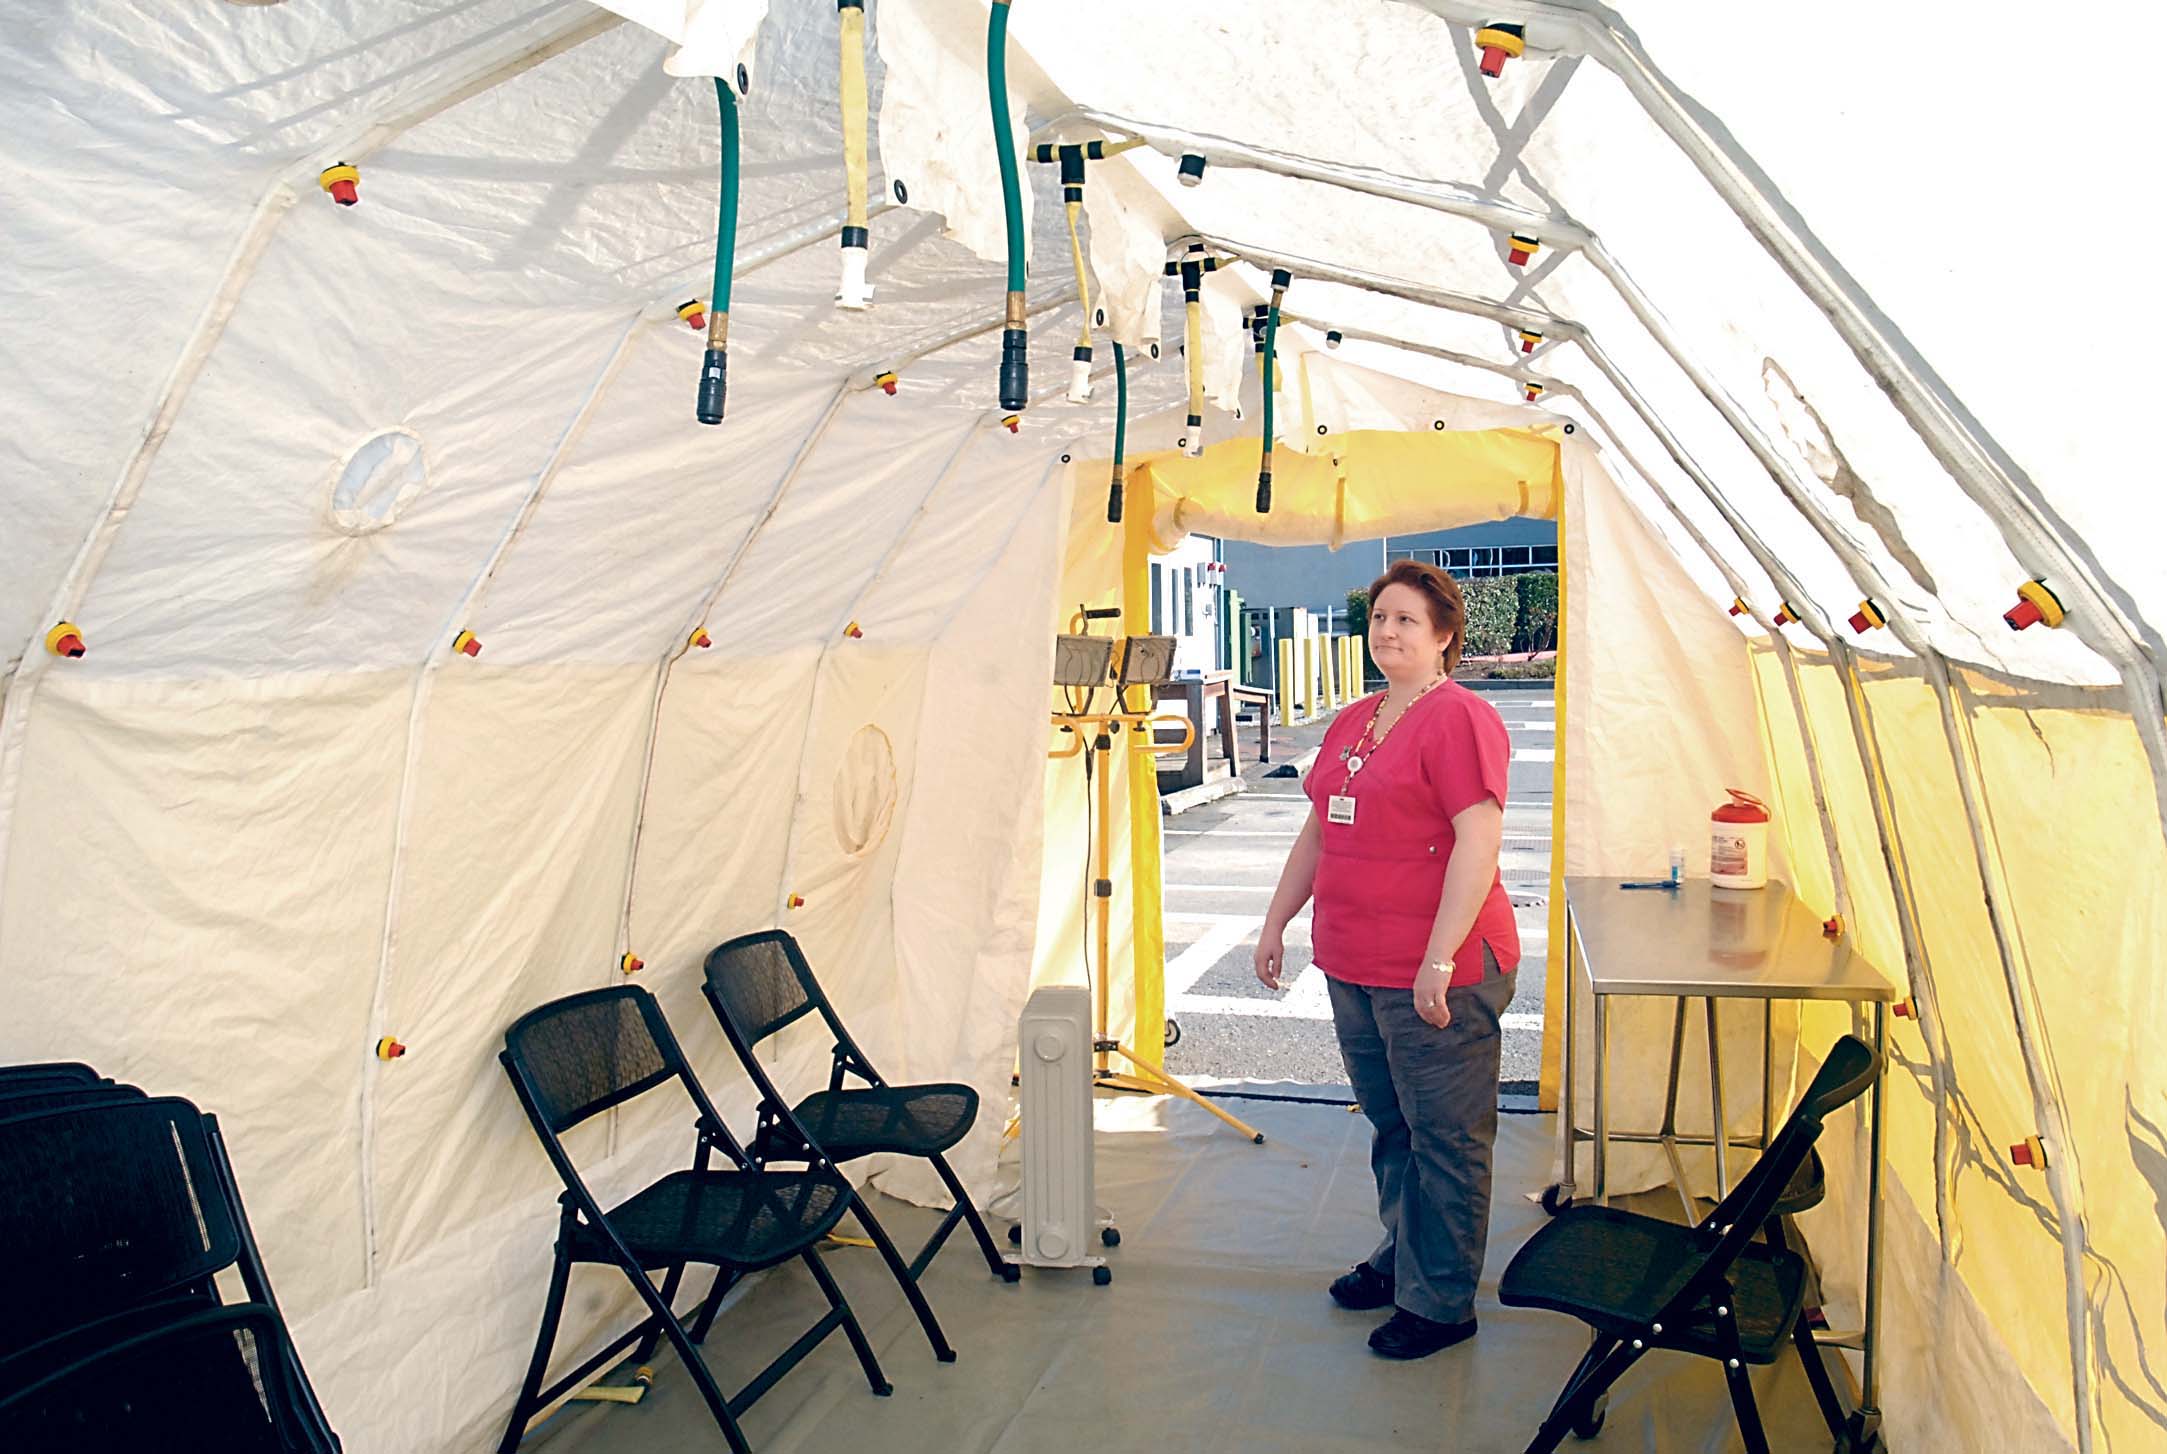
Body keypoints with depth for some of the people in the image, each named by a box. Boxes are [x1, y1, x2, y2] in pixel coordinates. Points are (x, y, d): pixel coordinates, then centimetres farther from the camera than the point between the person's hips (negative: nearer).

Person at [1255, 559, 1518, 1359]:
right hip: (1353, 969, 8)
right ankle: (1401, 1256, 37)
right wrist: (1276, 922, 19)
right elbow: (1317, 833, 22)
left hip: (1437, 975, -8)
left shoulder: (1458, 719, -12)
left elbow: (1479, 841, -20)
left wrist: (1439, 959, -23)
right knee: (1389, 1125, 20)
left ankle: (1441, 1301, 16)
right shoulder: (1352, 723, 15)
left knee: (1444, 1139, 4)